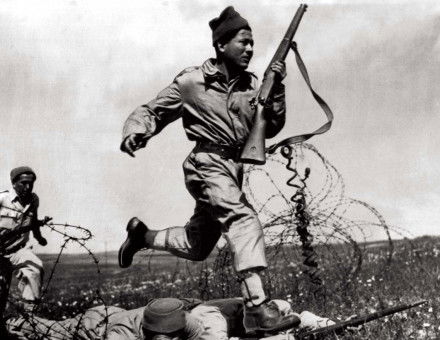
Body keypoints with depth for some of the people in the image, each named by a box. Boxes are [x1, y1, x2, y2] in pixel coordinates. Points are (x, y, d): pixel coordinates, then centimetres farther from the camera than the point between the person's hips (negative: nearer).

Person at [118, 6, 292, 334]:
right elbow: (150, 111, 1)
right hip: (208, 163, -7)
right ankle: (257, 307, -41)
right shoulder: (192, 81, -5)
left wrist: (277, 88, -7)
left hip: (233, 168, 7)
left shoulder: (250, 84, 9)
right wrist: (135, 132, -19)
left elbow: (271, 127, 5)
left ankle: (142, 234, 44)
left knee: (196, 247, 18)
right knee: (245, 220, -31)